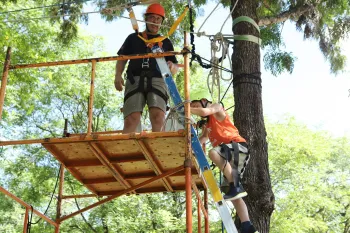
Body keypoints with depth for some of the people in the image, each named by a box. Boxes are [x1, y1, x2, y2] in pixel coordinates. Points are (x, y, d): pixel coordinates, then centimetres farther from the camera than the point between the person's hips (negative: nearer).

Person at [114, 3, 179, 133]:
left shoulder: (166, 42, 24)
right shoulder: (134, 38, 23)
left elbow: (175, 68, 21)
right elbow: (122, 58, 18)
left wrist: (172, 67, -4)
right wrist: (118, 75, 0)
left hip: (157, 80, 0)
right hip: (135, 80, 0)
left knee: (158, 117, -24)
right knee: (132, 119, -18)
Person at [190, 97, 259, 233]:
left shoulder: (217, 108, 9)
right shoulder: (206, 125, 29)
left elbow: (204, 112, -12)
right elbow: (199, 142, 25)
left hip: (238, 146, -9)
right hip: (229, 155, 9)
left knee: (213, 153, -36)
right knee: (234, 195, -1)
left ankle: (235, 187, -33)